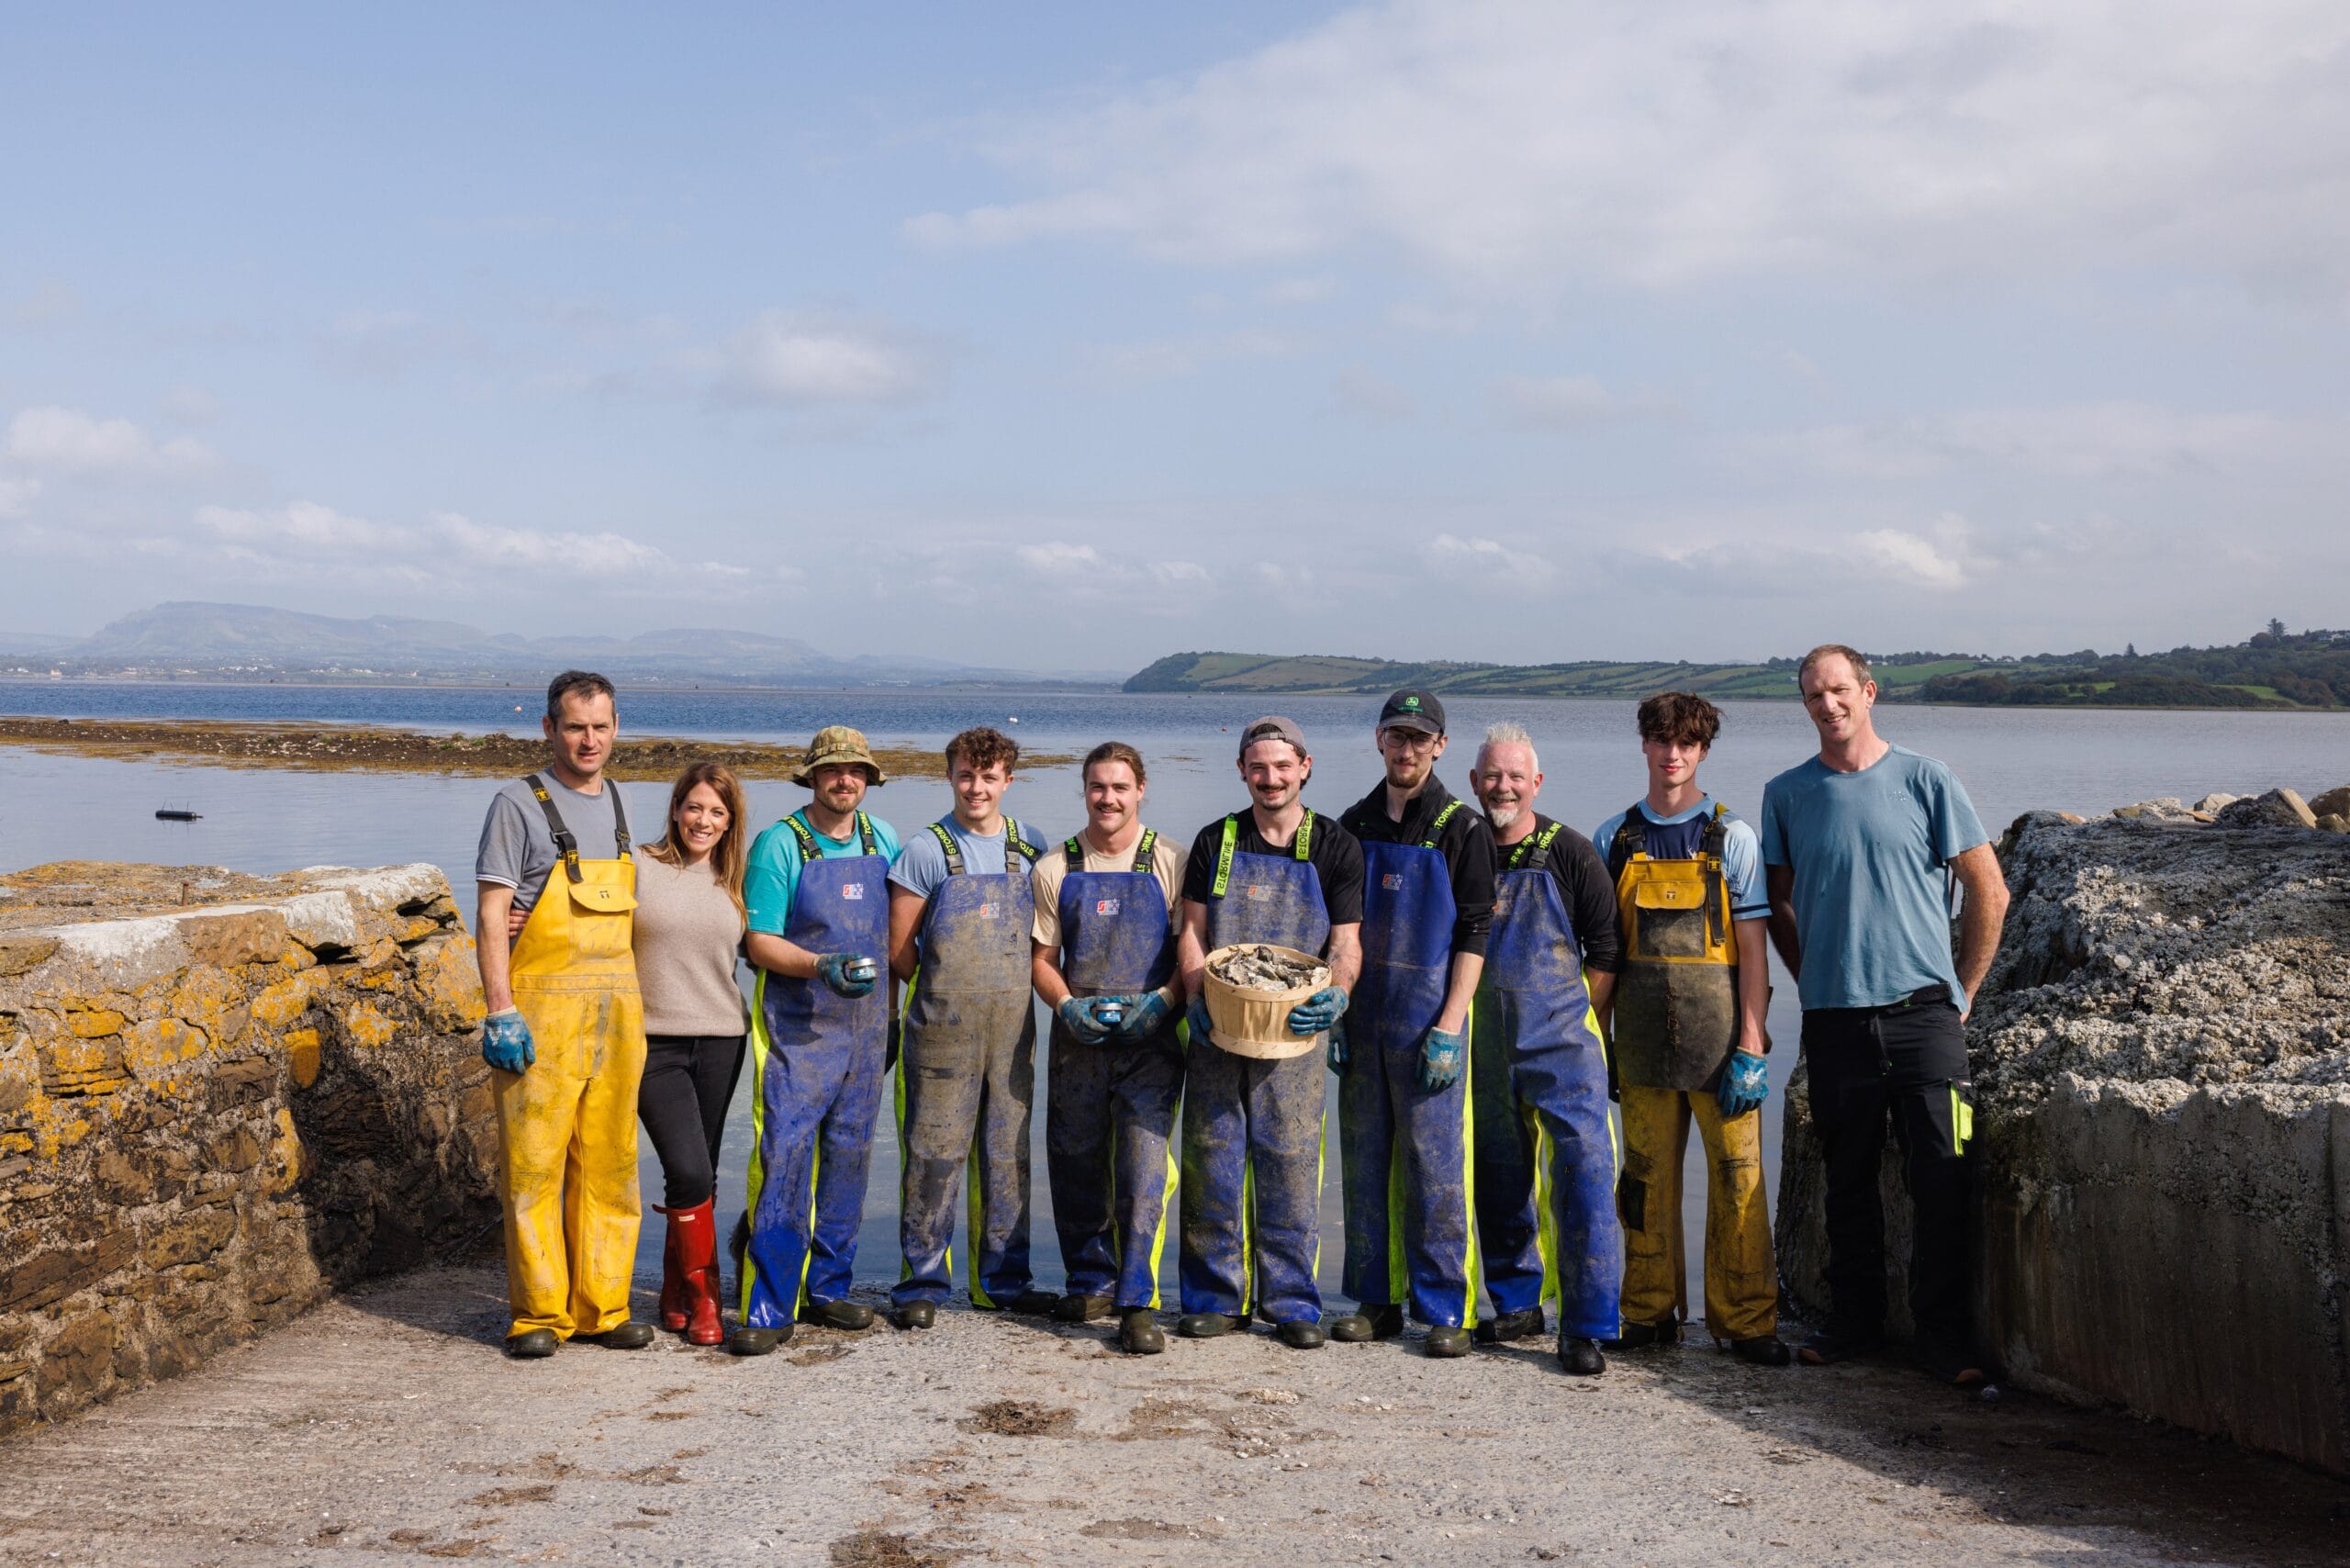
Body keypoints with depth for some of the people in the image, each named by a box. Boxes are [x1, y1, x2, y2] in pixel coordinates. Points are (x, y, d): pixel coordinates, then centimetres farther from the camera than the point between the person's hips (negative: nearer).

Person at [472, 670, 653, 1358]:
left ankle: (601, 1307, 16)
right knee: (533, 1165, -3)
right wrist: (501, 1012, -15)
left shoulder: (618, 803, 15)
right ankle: (539, 1315, 6)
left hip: (616, 1009, 6)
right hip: (543, 1009, -5)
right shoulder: (520, 804, -3)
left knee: (608, 1164, 8)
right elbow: (491, 913, -8)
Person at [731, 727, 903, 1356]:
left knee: (848, 1159, 10)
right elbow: (760, 944, -9)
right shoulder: (779, 844, -7)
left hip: (865, 1030, 5)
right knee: (783, 1160, -10)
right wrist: (822, 966, -26)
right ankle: (769, 1309, -6)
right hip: (796, 1029, -5)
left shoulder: (884, 841, 8)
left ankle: (827, 1290, 22)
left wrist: (892, 1020, 13)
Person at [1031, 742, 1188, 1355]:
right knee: (1075, 1166, 9)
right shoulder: (1055, 869, 7)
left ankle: (1137, 1303, -5)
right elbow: (1042, 958, 9)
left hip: (1151, 1039, -3)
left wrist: (1164, 999, -16)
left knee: (1144, 1168, -10)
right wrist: (1067, 1006, -9)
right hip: (1077, 1036, 3)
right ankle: (1090, 1282, 27)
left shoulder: (1171, 864, 1)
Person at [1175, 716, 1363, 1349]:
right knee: (1210, 1159, 3)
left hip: (1293, 1031, -1)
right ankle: (1217, 1297, 14)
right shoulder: (1216, 842, 9)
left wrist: (1336, 994, -19)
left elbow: (1346, 942, 1)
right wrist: (1196, 998, -10)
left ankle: (1291, 1302, 11)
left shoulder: (1336, 847, 5)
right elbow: (1192, 931, 7)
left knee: (1290, 1163, 1)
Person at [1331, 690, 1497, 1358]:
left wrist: (1450, 1028, -13)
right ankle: (1376, 1301, 17)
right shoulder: (1354, 825, 11)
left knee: (1434, 1167, -4)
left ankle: (1445, 1309, 4)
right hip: (1361, 1020, 5)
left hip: (1428, 1022, -4)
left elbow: (1474, 934, -7)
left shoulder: (1462, 829, -3)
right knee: (1364, 1162, 8)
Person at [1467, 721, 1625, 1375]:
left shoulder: (1569, 853, -1)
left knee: (1584, 1168, -12)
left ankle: (1586, 1327, -7)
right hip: (1484, 1051, 3)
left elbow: (1605, 949, 2)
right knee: (1499, 1177, 10)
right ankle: (1517, 1304, 26)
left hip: (1560, 1041, -3)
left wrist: (1575, 1021, -3)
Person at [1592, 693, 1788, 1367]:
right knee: (1648, 1176, 7)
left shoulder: (1731, 837, 2)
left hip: (1717, 1030, -2)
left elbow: (1753, 949, -2)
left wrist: (1751, 1048, -9)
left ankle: (1745, 1319, 6)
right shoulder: (1615, 838, 9)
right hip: (1643, 1033, 2)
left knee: (1737, 1177, -3)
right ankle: (1650, 1314, 17)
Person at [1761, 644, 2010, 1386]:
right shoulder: (1787, 794, 7)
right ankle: (1854, 1319, 22)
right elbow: (1778, 903, 17)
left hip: (1923, 1013, -2)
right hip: (1834, 1017, 2)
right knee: (1847, 1180, 9)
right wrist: (1816, 982, 10)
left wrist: (1962, 990, 5)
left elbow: (1989, 891, 6)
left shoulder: (1924, 780, 1)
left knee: (1941, 1180, -4)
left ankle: (1944, 1335, 5)